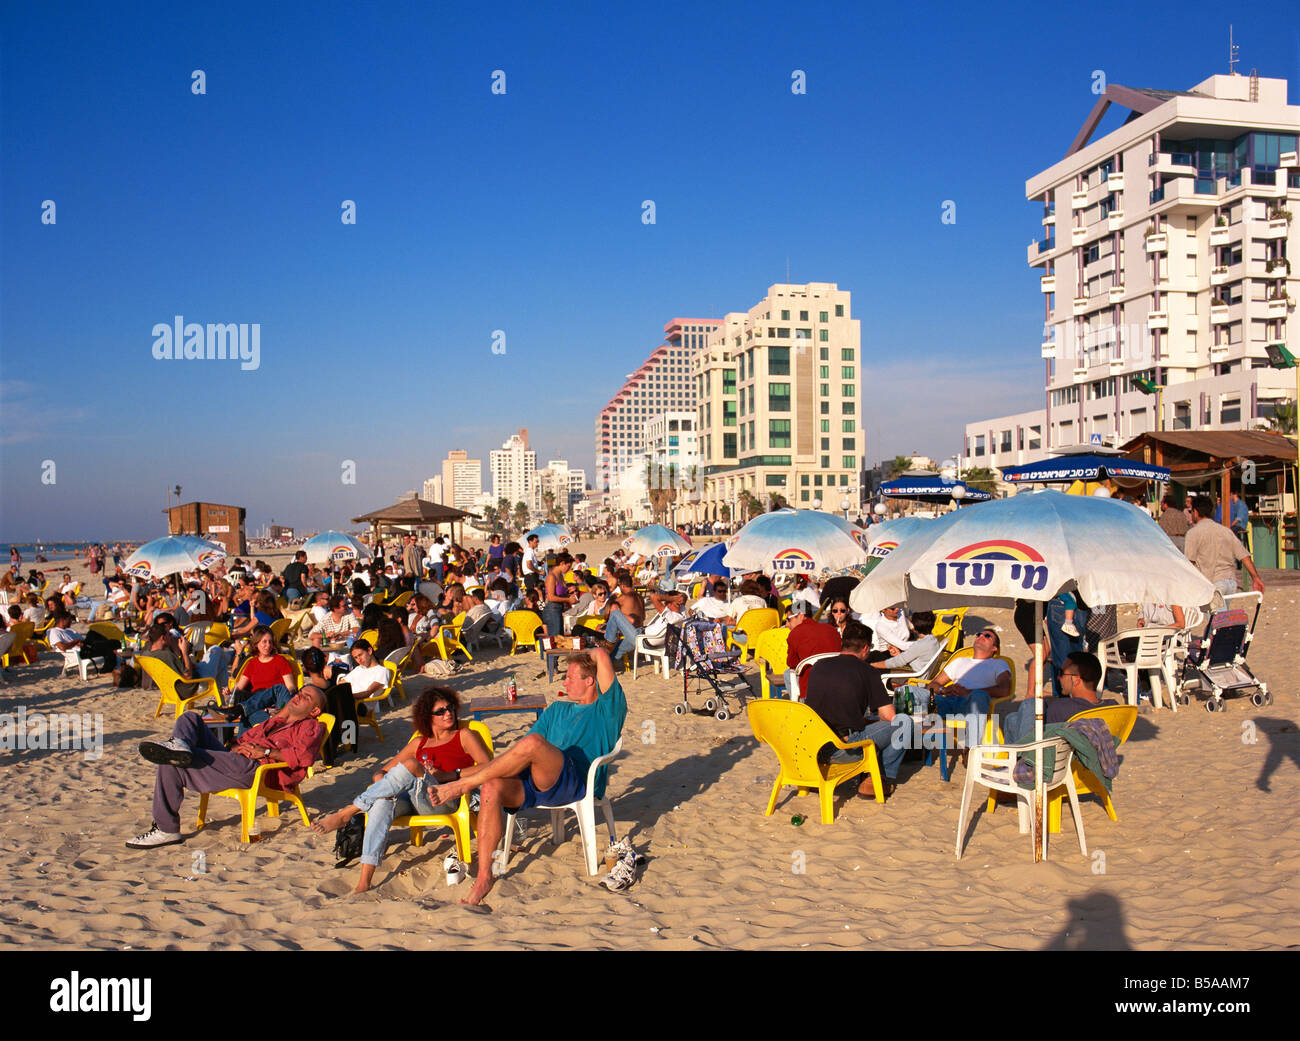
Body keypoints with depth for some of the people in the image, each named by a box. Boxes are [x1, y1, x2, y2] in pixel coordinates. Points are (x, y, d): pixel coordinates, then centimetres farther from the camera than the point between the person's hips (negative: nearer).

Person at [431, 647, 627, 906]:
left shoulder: (607, 708, 11)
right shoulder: (557, 709, 32)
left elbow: (601, 656, -1)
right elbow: (521, 753, 28)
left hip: (577, 784, -6)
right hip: (533, 782, 7)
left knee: (533, 742, -35)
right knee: (491, 788, -25)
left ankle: (463, 783, -21)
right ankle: (484, 877, -20)